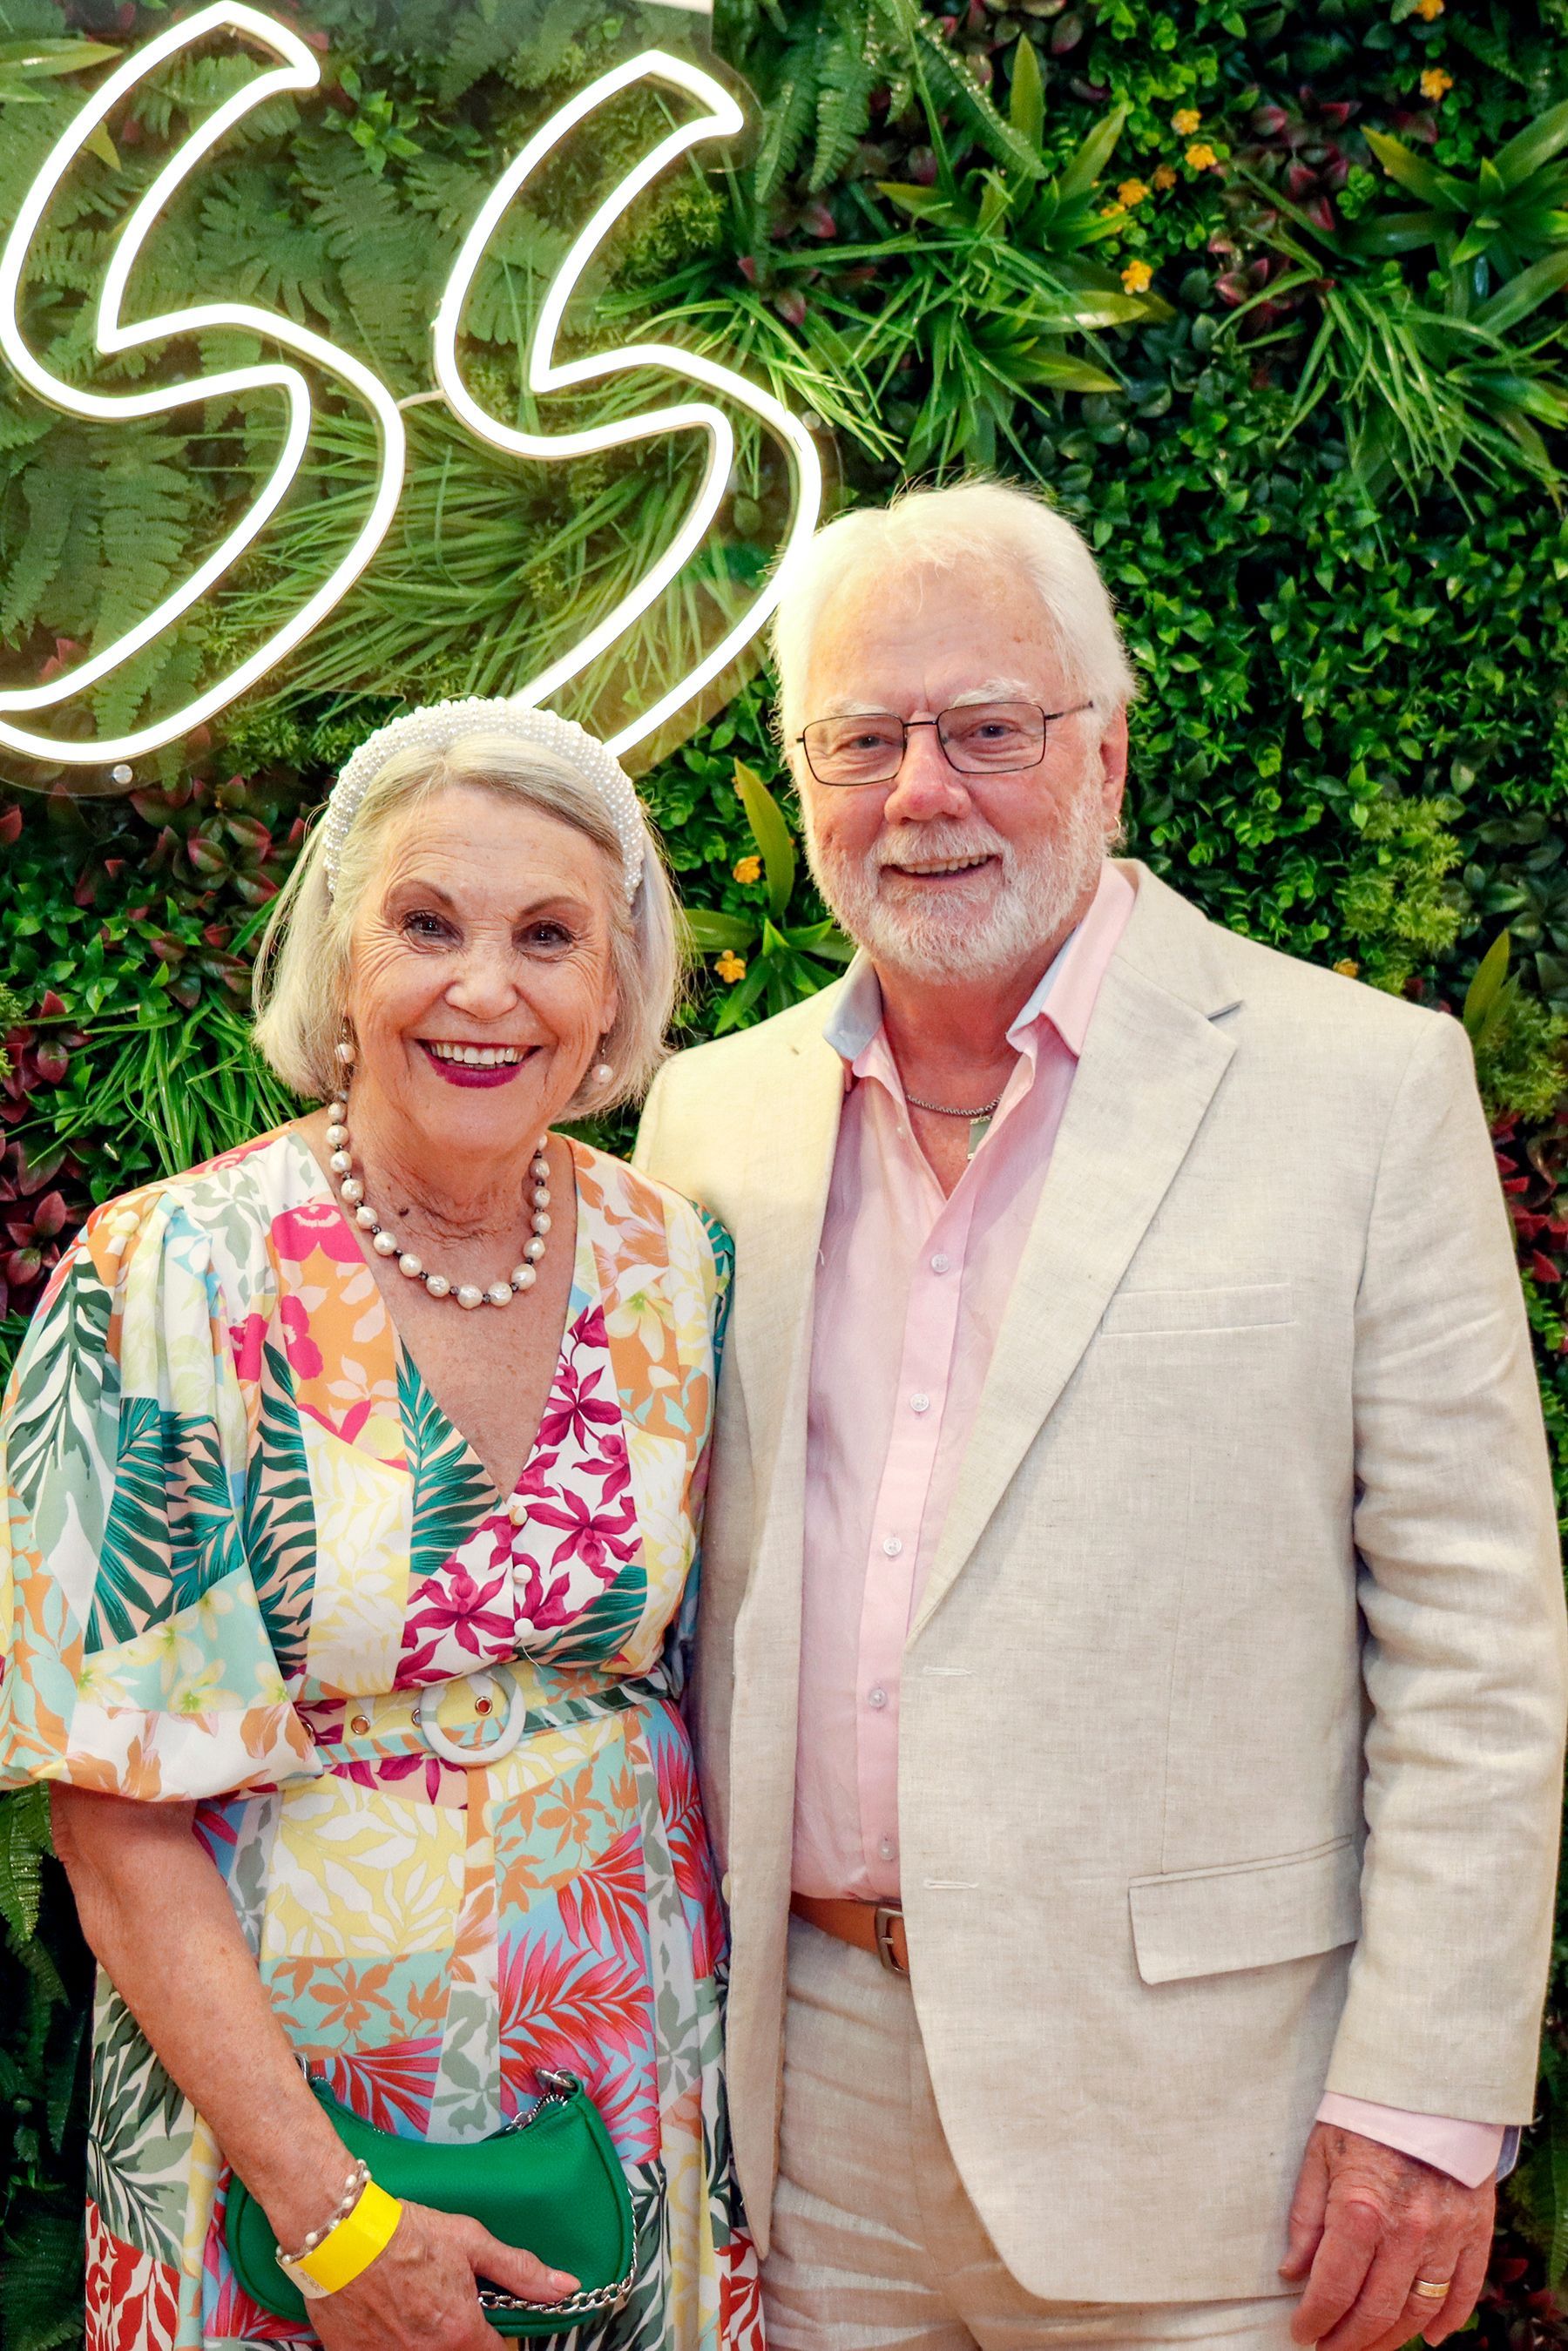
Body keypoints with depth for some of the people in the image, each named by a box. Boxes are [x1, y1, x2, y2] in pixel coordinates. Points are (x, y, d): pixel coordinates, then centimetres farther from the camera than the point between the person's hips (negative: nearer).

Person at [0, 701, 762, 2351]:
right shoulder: (170, 1284, -15)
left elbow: (689, 1678, 7)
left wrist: (723, 2036, -1)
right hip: (279, 2094, -3)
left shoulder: (675, 1270, -3)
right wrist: (328, 2211, -17)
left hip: (636, 2079, 4)